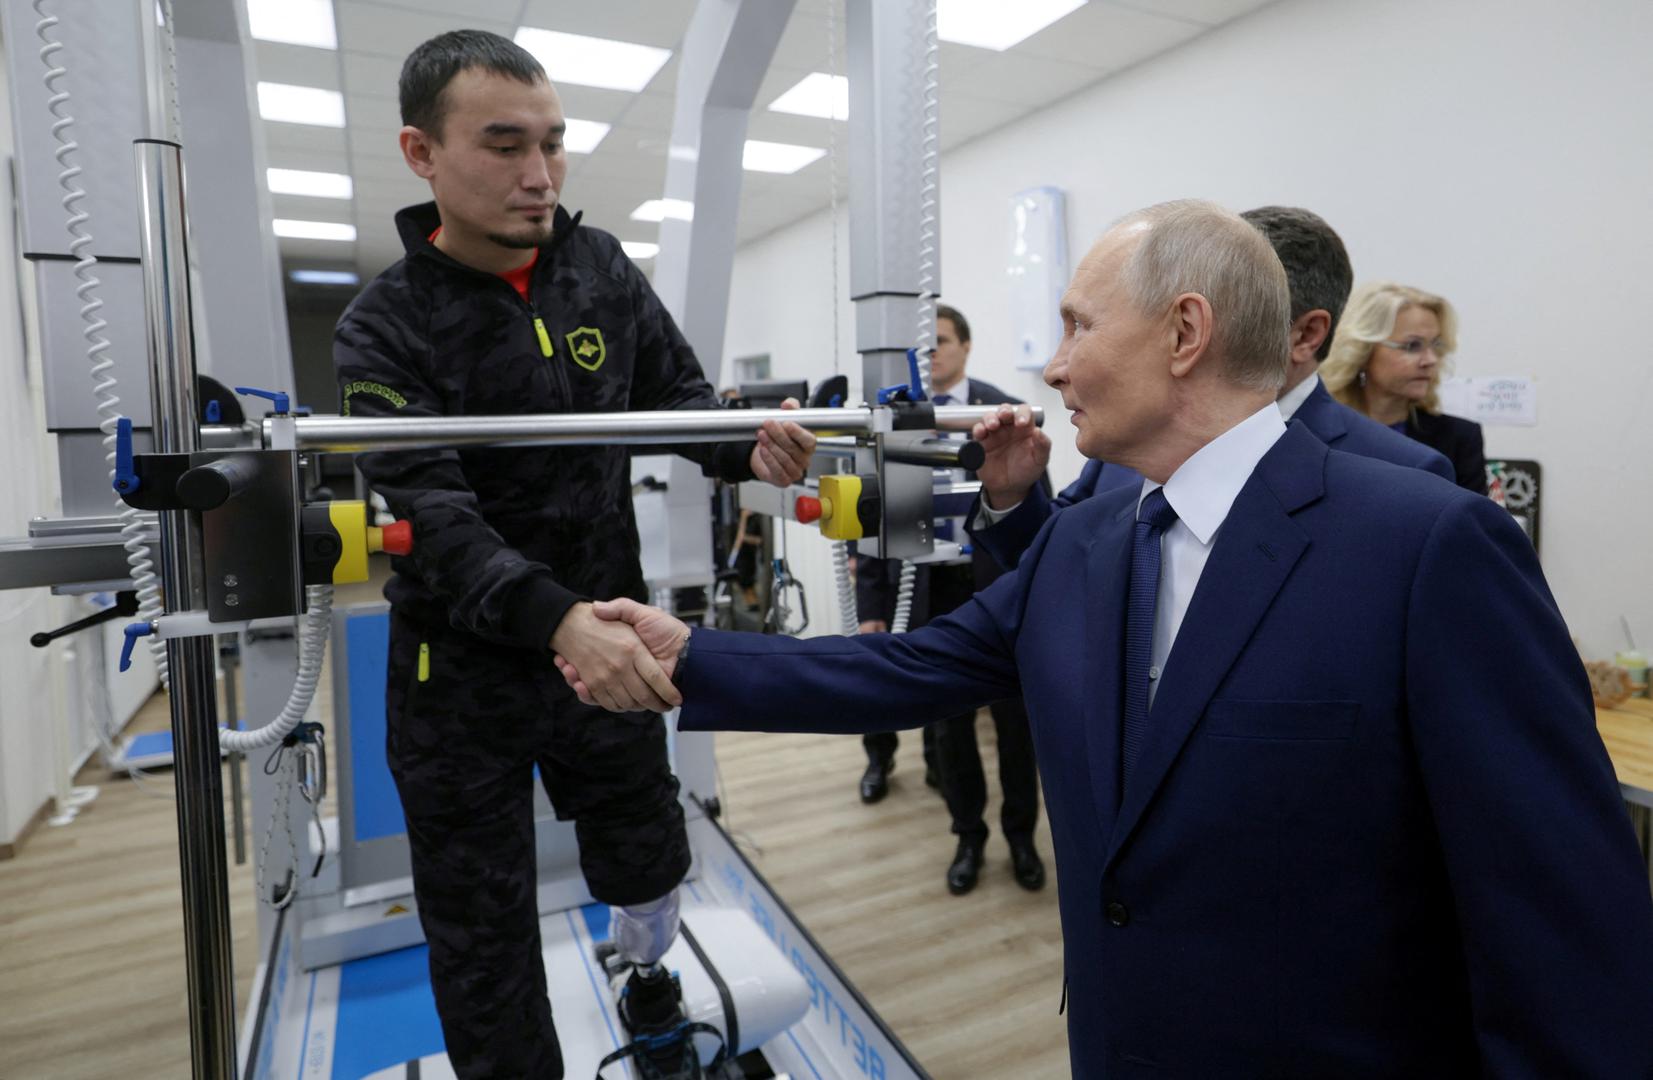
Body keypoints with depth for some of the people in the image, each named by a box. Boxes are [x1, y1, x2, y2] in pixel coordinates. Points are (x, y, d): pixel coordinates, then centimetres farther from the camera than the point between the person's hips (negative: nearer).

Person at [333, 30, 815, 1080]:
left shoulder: (602, 269, -1)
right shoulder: (387, 328, -14)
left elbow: (680, 394, 3)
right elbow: (434, 520, -25)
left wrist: (748, 446, -21)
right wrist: (558, 621, -43)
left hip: (606, 635, 4)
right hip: (465, 674, -3)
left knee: (650, 856, 23)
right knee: (482, 934, 12)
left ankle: (651, 983, 56)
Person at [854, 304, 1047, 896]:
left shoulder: (1005, 412, -3)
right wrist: (872, 606, -1)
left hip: (1000, 584, -1)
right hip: (927, 590, 1)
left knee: (1014, 715, 10)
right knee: (948, 720, 11)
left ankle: (1021, 835, 31)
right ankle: (969, 837, 31)